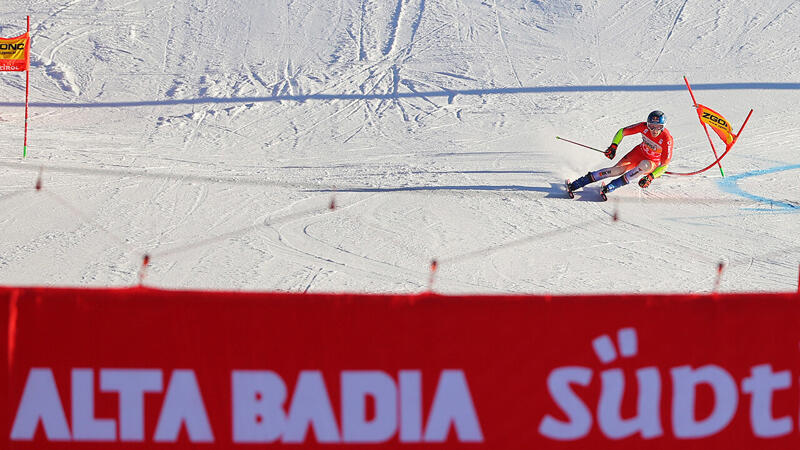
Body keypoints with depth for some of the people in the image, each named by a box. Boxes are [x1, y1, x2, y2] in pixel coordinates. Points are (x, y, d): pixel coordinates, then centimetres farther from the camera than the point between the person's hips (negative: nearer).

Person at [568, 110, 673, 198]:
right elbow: (622, 132, -7)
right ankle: (577, 184, -20)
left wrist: (650, 177, -34)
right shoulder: (644, 127, -20)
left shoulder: (666, 139, -30)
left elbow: (665, 164, -25)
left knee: (645, 165, -38)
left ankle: (612, 186, -32)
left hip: (653, 163, -2)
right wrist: (613, 146, -21)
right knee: (617, 170, -21)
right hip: (639, 153, 2)